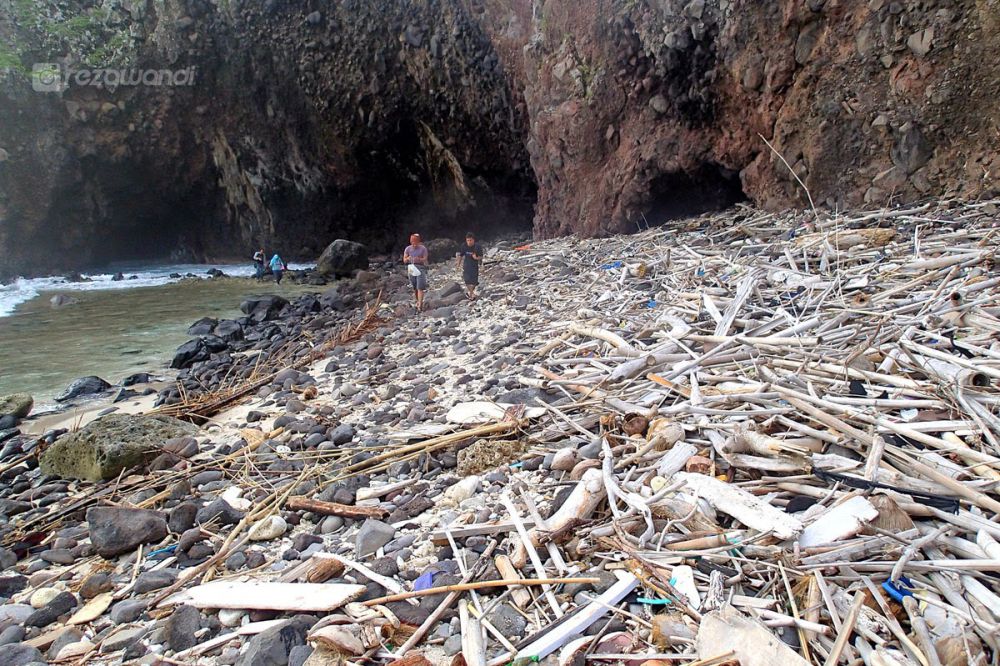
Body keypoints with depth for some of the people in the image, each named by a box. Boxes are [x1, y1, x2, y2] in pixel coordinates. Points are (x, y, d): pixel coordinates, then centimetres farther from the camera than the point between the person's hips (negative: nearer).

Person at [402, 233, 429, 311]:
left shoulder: (423, 248, -4)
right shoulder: (408, 248, 3)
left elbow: (425, 259, -6)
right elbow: (404, 260, 2)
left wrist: (419, 259, -26)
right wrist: (408, 259, -21)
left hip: (420, 267, -3)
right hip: (411, 268, 3)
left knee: (420, 287, -11)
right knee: (414, 287, 10)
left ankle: (420, 305, -14)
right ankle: (418, 301, 28)